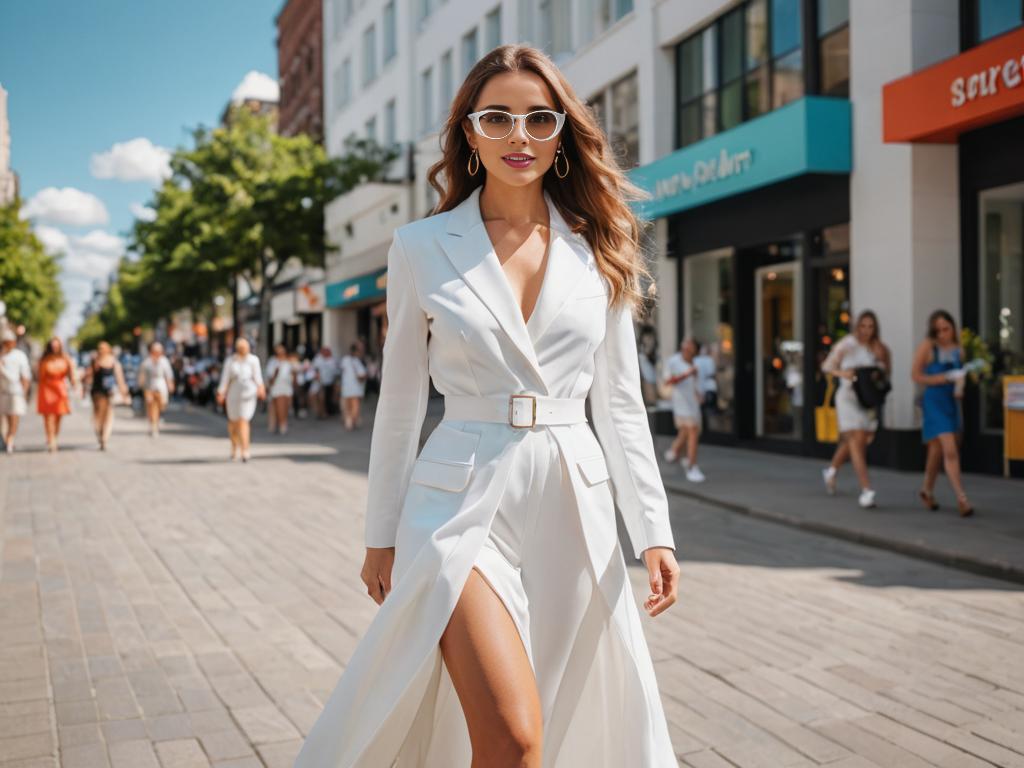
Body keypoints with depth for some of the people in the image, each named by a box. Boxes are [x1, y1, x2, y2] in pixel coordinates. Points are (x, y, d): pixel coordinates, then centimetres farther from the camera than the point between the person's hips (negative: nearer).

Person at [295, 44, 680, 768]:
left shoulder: (598, 251, 7)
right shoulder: (423, 247, 2)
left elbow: (620, 402, 8)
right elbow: (400, 403, 6)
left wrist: (653, 531, 3)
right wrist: (382, 534, 7)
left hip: (573, 503, 3)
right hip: (464, 500, -3)